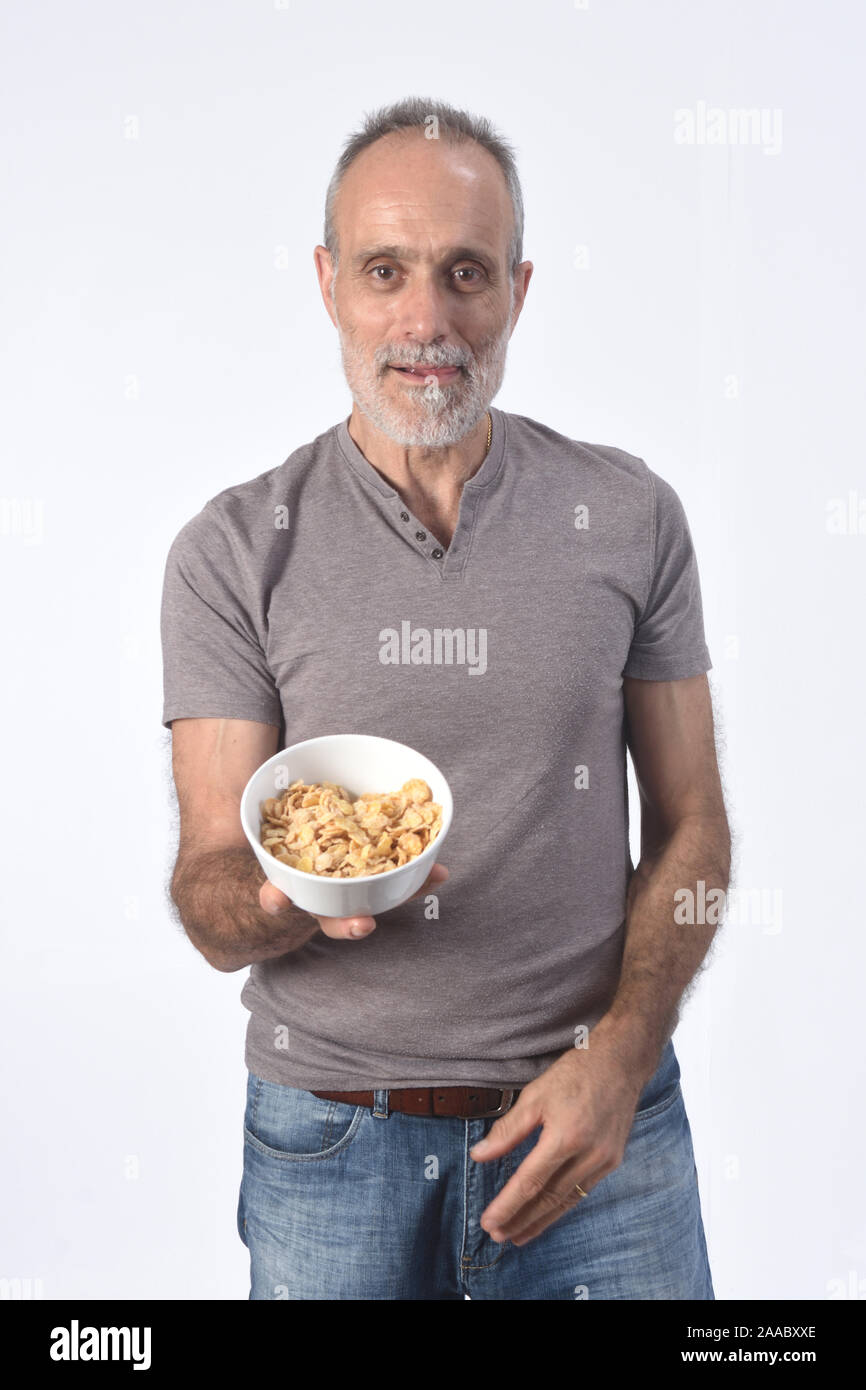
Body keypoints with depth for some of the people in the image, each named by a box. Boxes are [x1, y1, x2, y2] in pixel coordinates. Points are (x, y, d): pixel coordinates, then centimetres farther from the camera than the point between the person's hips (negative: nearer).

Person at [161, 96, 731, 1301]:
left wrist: (617, 1060, -12)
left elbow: (690, 827, 0)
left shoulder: (629, 515, -2)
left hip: (596, 1116, 1)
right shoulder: (236, 551, -5)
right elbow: (210, 900, -6)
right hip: (330, 1135, 0)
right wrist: (289, 895, -28)